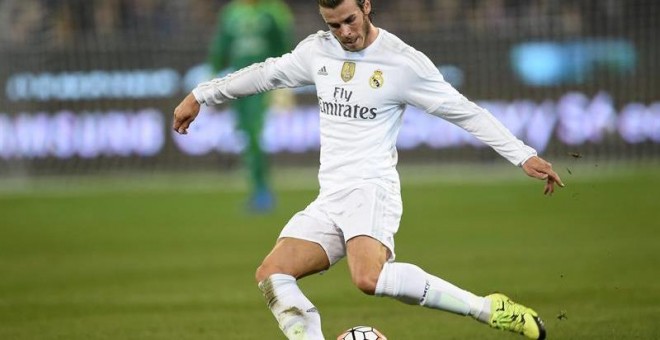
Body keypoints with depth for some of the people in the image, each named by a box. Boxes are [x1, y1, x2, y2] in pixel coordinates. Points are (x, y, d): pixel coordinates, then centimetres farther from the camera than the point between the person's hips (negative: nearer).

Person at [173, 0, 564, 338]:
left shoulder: (404, 62, -4)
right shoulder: (318, 50, 11)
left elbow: (465, 112, -2)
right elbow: (266, 73, 27)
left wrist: (523, 155, -6)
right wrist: (201, 95, 33)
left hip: (371, 189, -7)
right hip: (329, 198, 7)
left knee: (369, 278, -34)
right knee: (272, 275, -12)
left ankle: (490, 308, -25)